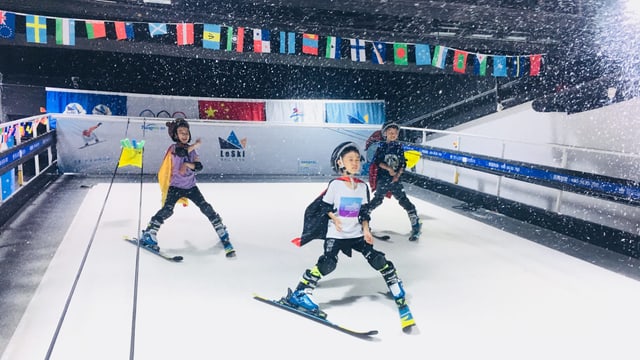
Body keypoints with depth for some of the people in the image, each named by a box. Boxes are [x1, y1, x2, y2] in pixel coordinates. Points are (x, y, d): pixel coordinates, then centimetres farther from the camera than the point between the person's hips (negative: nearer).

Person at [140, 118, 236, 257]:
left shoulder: (192, 150, 8)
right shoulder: (174, 147, -5)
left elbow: (199, 166, -4)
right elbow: (183, 152, -28)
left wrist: (187, 164, -22)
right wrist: (196, 145, -12)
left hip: (191, 187, 4)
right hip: (175, 186, -4)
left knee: (206, 208, -4)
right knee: (167, 210, -22)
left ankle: (223, 234, 5)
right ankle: (148, 235, -11)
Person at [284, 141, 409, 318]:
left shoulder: (363, 186, 6)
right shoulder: (335, 184, -7)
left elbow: (364, 212, 10)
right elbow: (324, 205, -1)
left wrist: (366, 229, -1)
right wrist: (333, 217, -18)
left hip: (357, 234, 4)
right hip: (336, 234, -4)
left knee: (376, 258, -5)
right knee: (327, 263, -18)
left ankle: (394, 282, 20)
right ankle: (300, 293, -10)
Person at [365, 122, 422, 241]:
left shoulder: (399, 146, 8)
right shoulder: (382, 146, 1)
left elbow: (403, 164, 7)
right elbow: (377, 161, -8)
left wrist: (398, 175, -7)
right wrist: (389, 169, -18)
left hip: (395, 179, 1)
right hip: (382, 178, -1)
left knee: (404, 200, -6)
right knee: (377, 199, 5)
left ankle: (416, 224, -3)